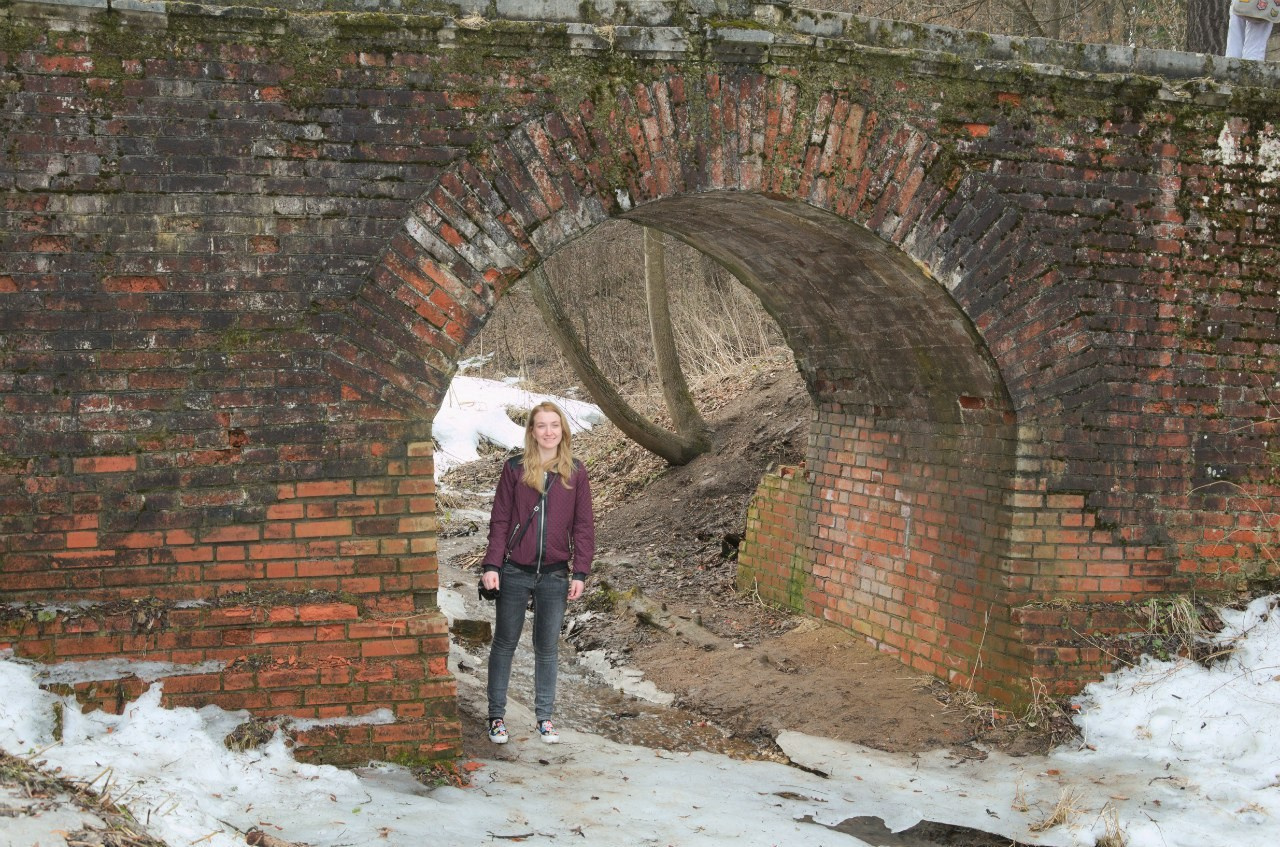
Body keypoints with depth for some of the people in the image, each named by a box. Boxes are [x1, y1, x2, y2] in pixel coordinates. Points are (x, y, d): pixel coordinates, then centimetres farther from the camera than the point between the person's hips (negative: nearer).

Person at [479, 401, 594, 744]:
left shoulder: (576, 473, 2)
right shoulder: (515, 469, -1)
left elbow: (583, 526, 3)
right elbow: (500, 521, 0)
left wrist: (580, 573, -3)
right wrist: (492, 566, -8)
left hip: (554, 575, 1)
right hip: (515, 573, -1)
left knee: (547, 648, 10)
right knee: (504, 644, 7)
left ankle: (544, 716, 21)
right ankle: (496, 715, 18)